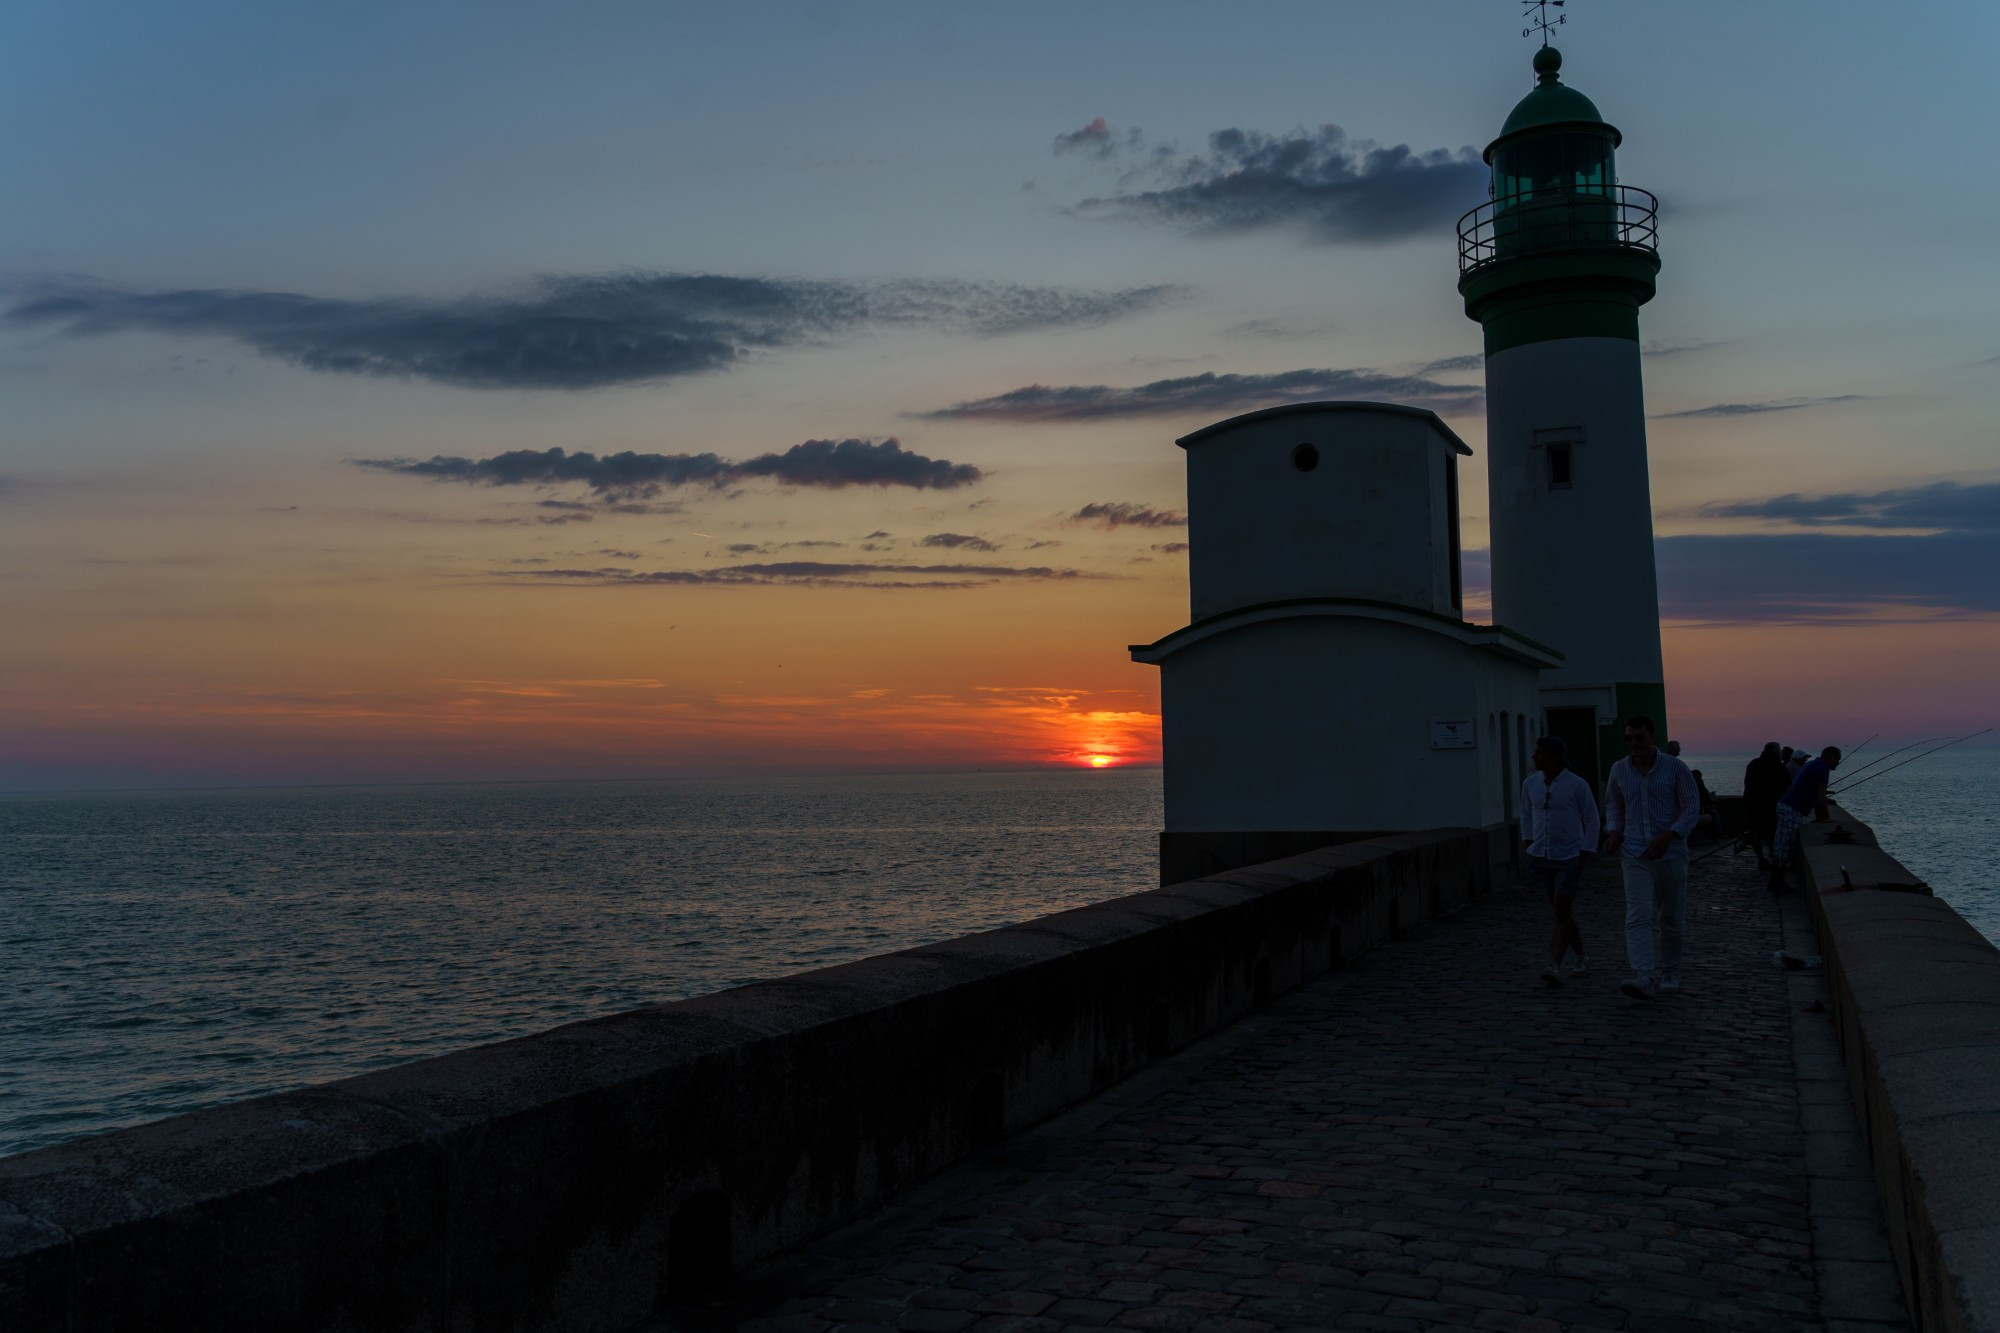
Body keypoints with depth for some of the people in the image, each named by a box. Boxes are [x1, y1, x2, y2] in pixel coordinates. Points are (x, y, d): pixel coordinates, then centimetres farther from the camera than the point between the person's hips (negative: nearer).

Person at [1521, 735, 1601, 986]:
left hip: (1569, 859, -5)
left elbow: (1592, 820, -2)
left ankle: (1555, 966, -16)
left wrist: (1584, 856, -6)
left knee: (1561, 912, -12)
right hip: (1541, 859, 5)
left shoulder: (1577, 785, -9)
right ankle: (1582, 957, 29)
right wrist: (1527, 845, 10)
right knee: (1562, 911, 13)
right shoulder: (1530, 784, 3)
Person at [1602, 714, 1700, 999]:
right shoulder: (1619, 770, 4)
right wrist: (1613, 831, 1)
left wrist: (1668, 836, -16)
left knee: (1671, 918, 10)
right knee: (1638, 916, -15)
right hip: (1634, 855, 1)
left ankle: (1669, 974, 28)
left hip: (1670, 854, -1)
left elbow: (1692, 808, -3)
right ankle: (1644, 978, -24)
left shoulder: (1676, 768, -4)